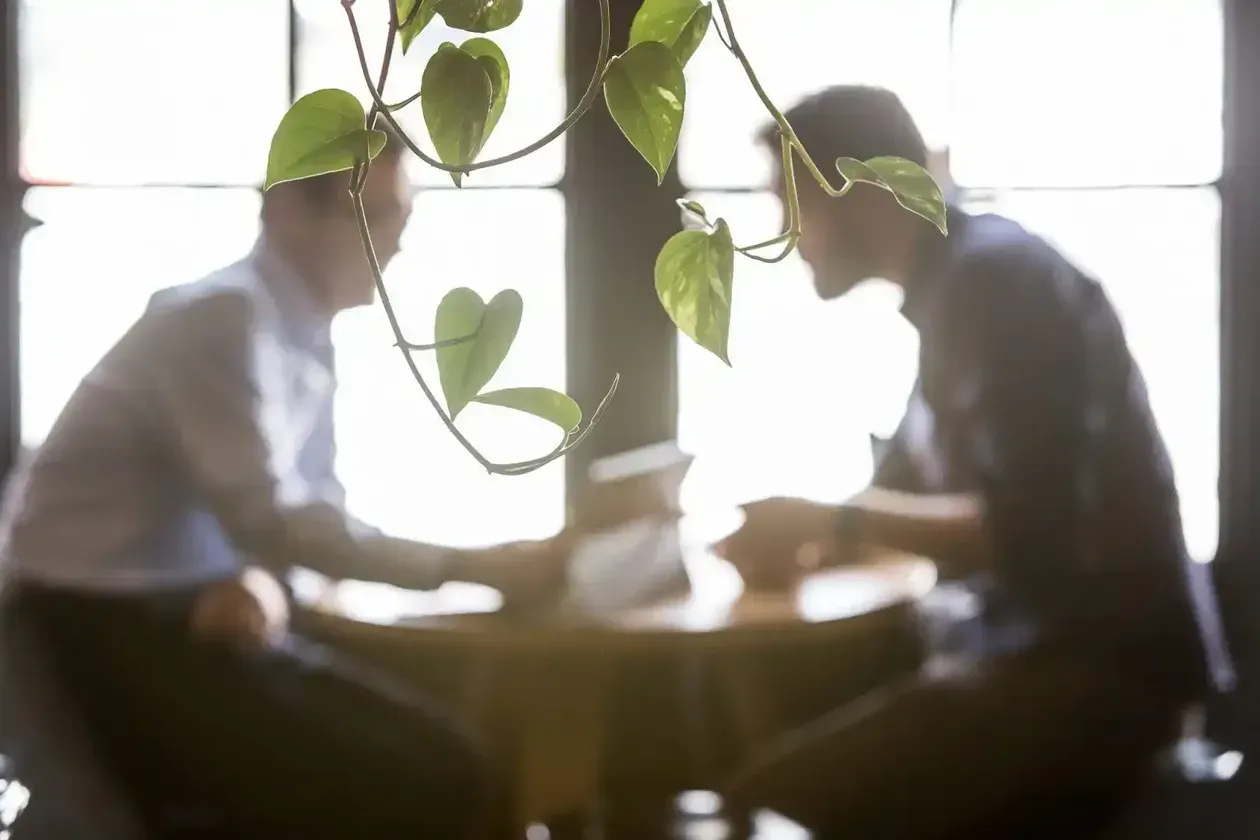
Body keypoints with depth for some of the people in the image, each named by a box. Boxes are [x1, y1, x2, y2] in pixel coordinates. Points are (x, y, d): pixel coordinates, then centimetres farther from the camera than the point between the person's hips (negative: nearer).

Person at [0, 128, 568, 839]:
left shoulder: (307, 335, 9)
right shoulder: (223, 319, -18)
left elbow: (310, 503, 12)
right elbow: (267, 518, -24)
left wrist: (265, 580, -13)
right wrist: (473, 568, -24)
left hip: (193, 615, 8)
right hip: (108, 634, -8)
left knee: (445, 766, -5)